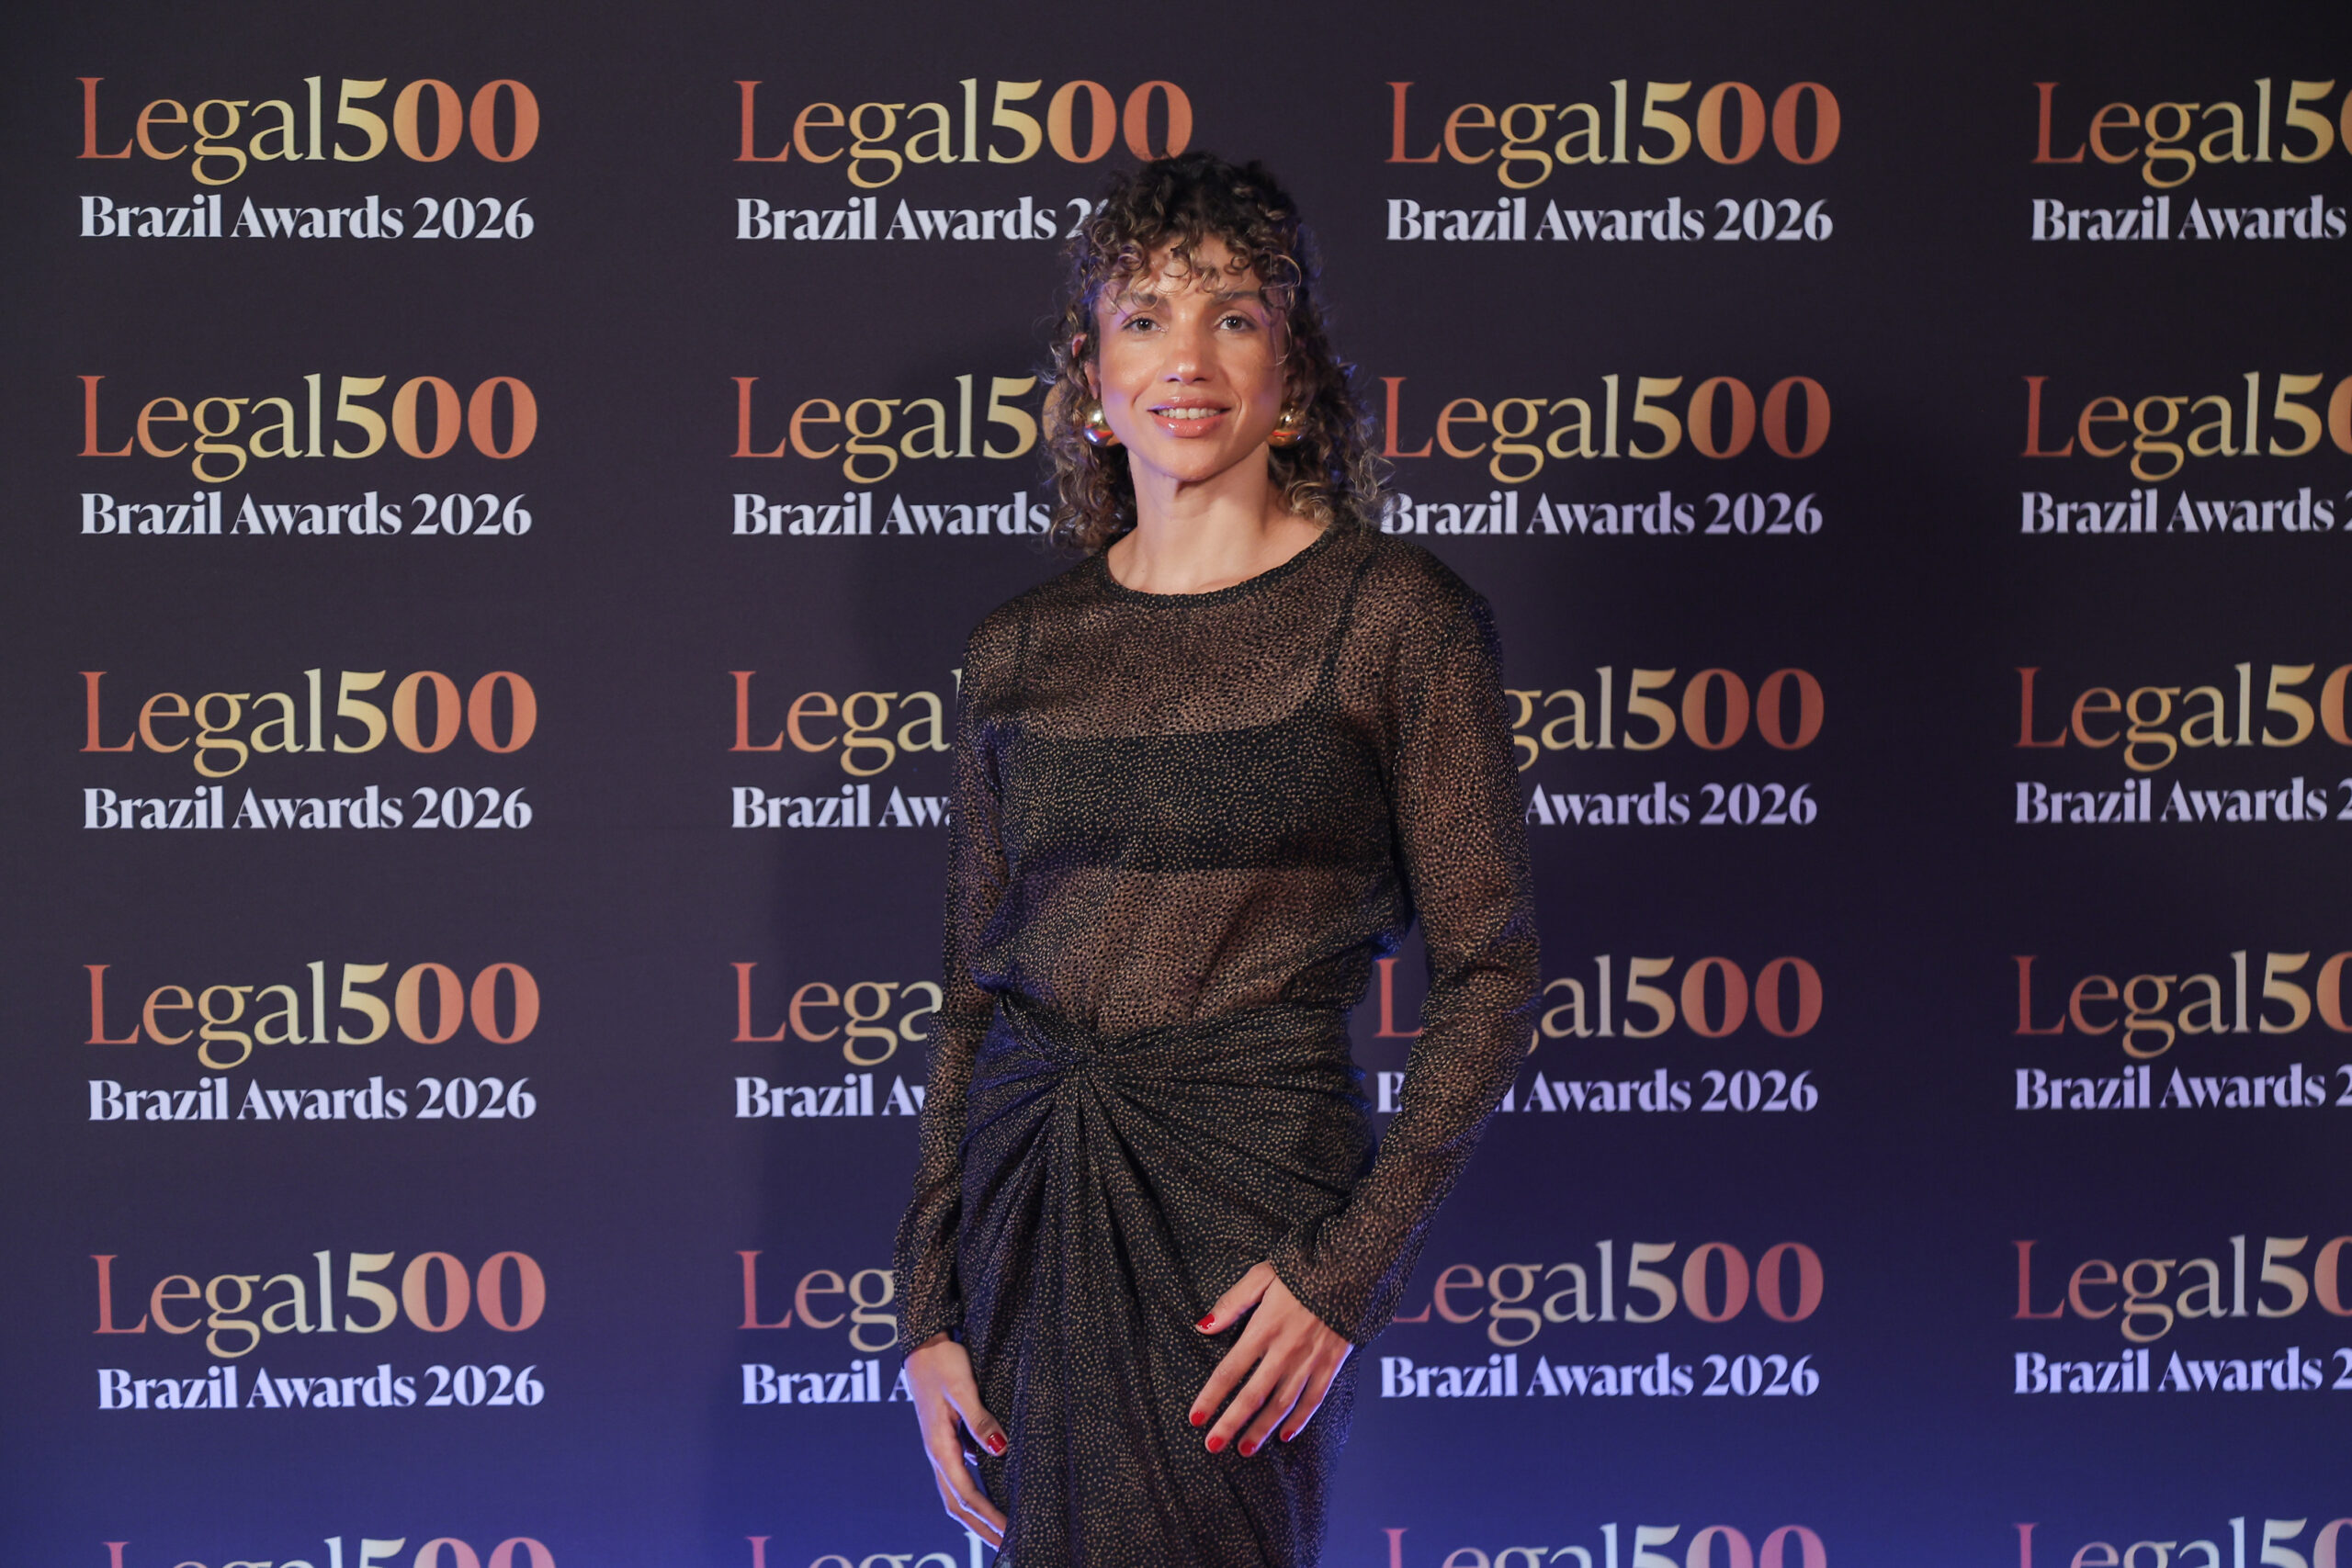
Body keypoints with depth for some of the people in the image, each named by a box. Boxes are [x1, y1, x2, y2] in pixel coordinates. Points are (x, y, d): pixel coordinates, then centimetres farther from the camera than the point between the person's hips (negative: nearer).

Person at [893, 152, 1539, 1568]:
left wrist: (1349, 1266, -13)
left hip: (1250, 1202, -4)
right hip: (1027, 1202, 4)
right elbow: (973, 993, 11)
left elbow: (1490, 969, -5)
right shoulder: (1021, 651, 7)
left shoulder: (1394, 614, -5)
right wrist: (929, 1307, 7)